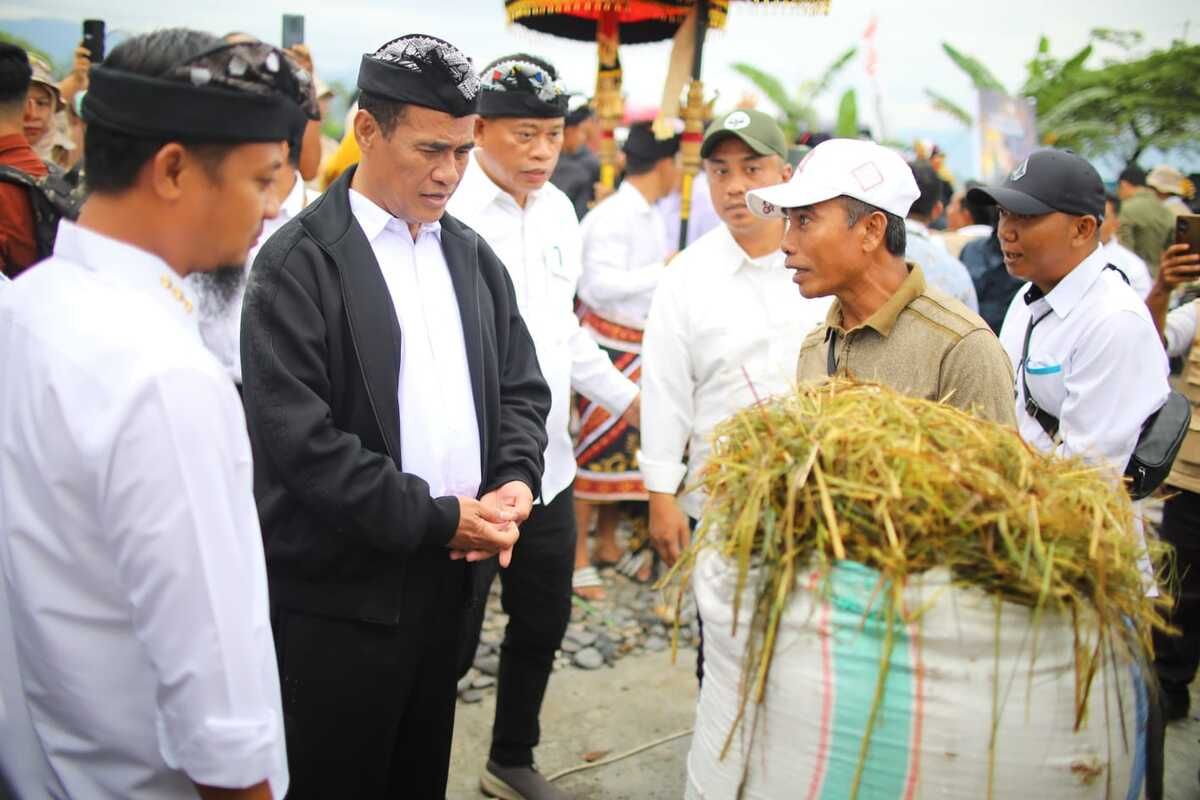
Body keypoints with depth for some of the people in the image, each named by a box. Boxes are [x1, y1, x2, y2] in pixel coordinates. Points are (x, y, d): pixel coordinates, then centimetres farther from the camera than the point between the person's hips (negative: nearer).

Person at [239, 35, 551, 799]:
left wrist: (515, 483, -8)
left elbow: (520, 386, 11)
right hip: (340, 589, -5)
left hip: (448, 573, 6)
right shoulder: (299, 261, -12)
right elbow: (298, 437, -19)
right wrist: (438, 515, -17)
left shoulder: (472, 254, 9)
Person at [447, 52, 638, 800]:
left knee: (543, 624, 19)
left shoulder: (559, 209, 8)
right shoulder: (448, 212, -15)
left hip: (548, 466, 7)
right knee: (453, 638, 7)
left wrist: (627, 396, 14)